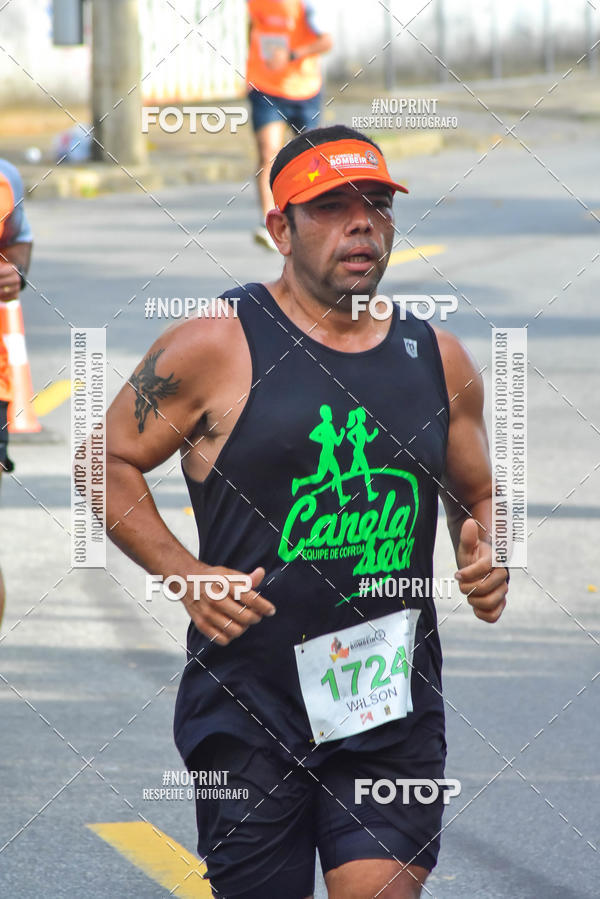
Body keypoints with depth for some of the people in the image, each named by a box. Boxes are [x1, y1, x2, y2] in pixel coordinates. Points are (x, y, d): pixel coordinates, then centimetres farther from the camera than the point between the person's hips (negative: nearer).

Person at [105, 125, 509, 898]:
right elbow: (108, 460, 3)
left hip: (393, 707, 3)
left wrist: (484, 559, 1)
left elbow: (477, 499, 23)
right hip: (251, 702, -2)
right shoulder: (216, 348, -4)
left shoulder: (437, 359, 9)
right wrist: (184, 576, -8)